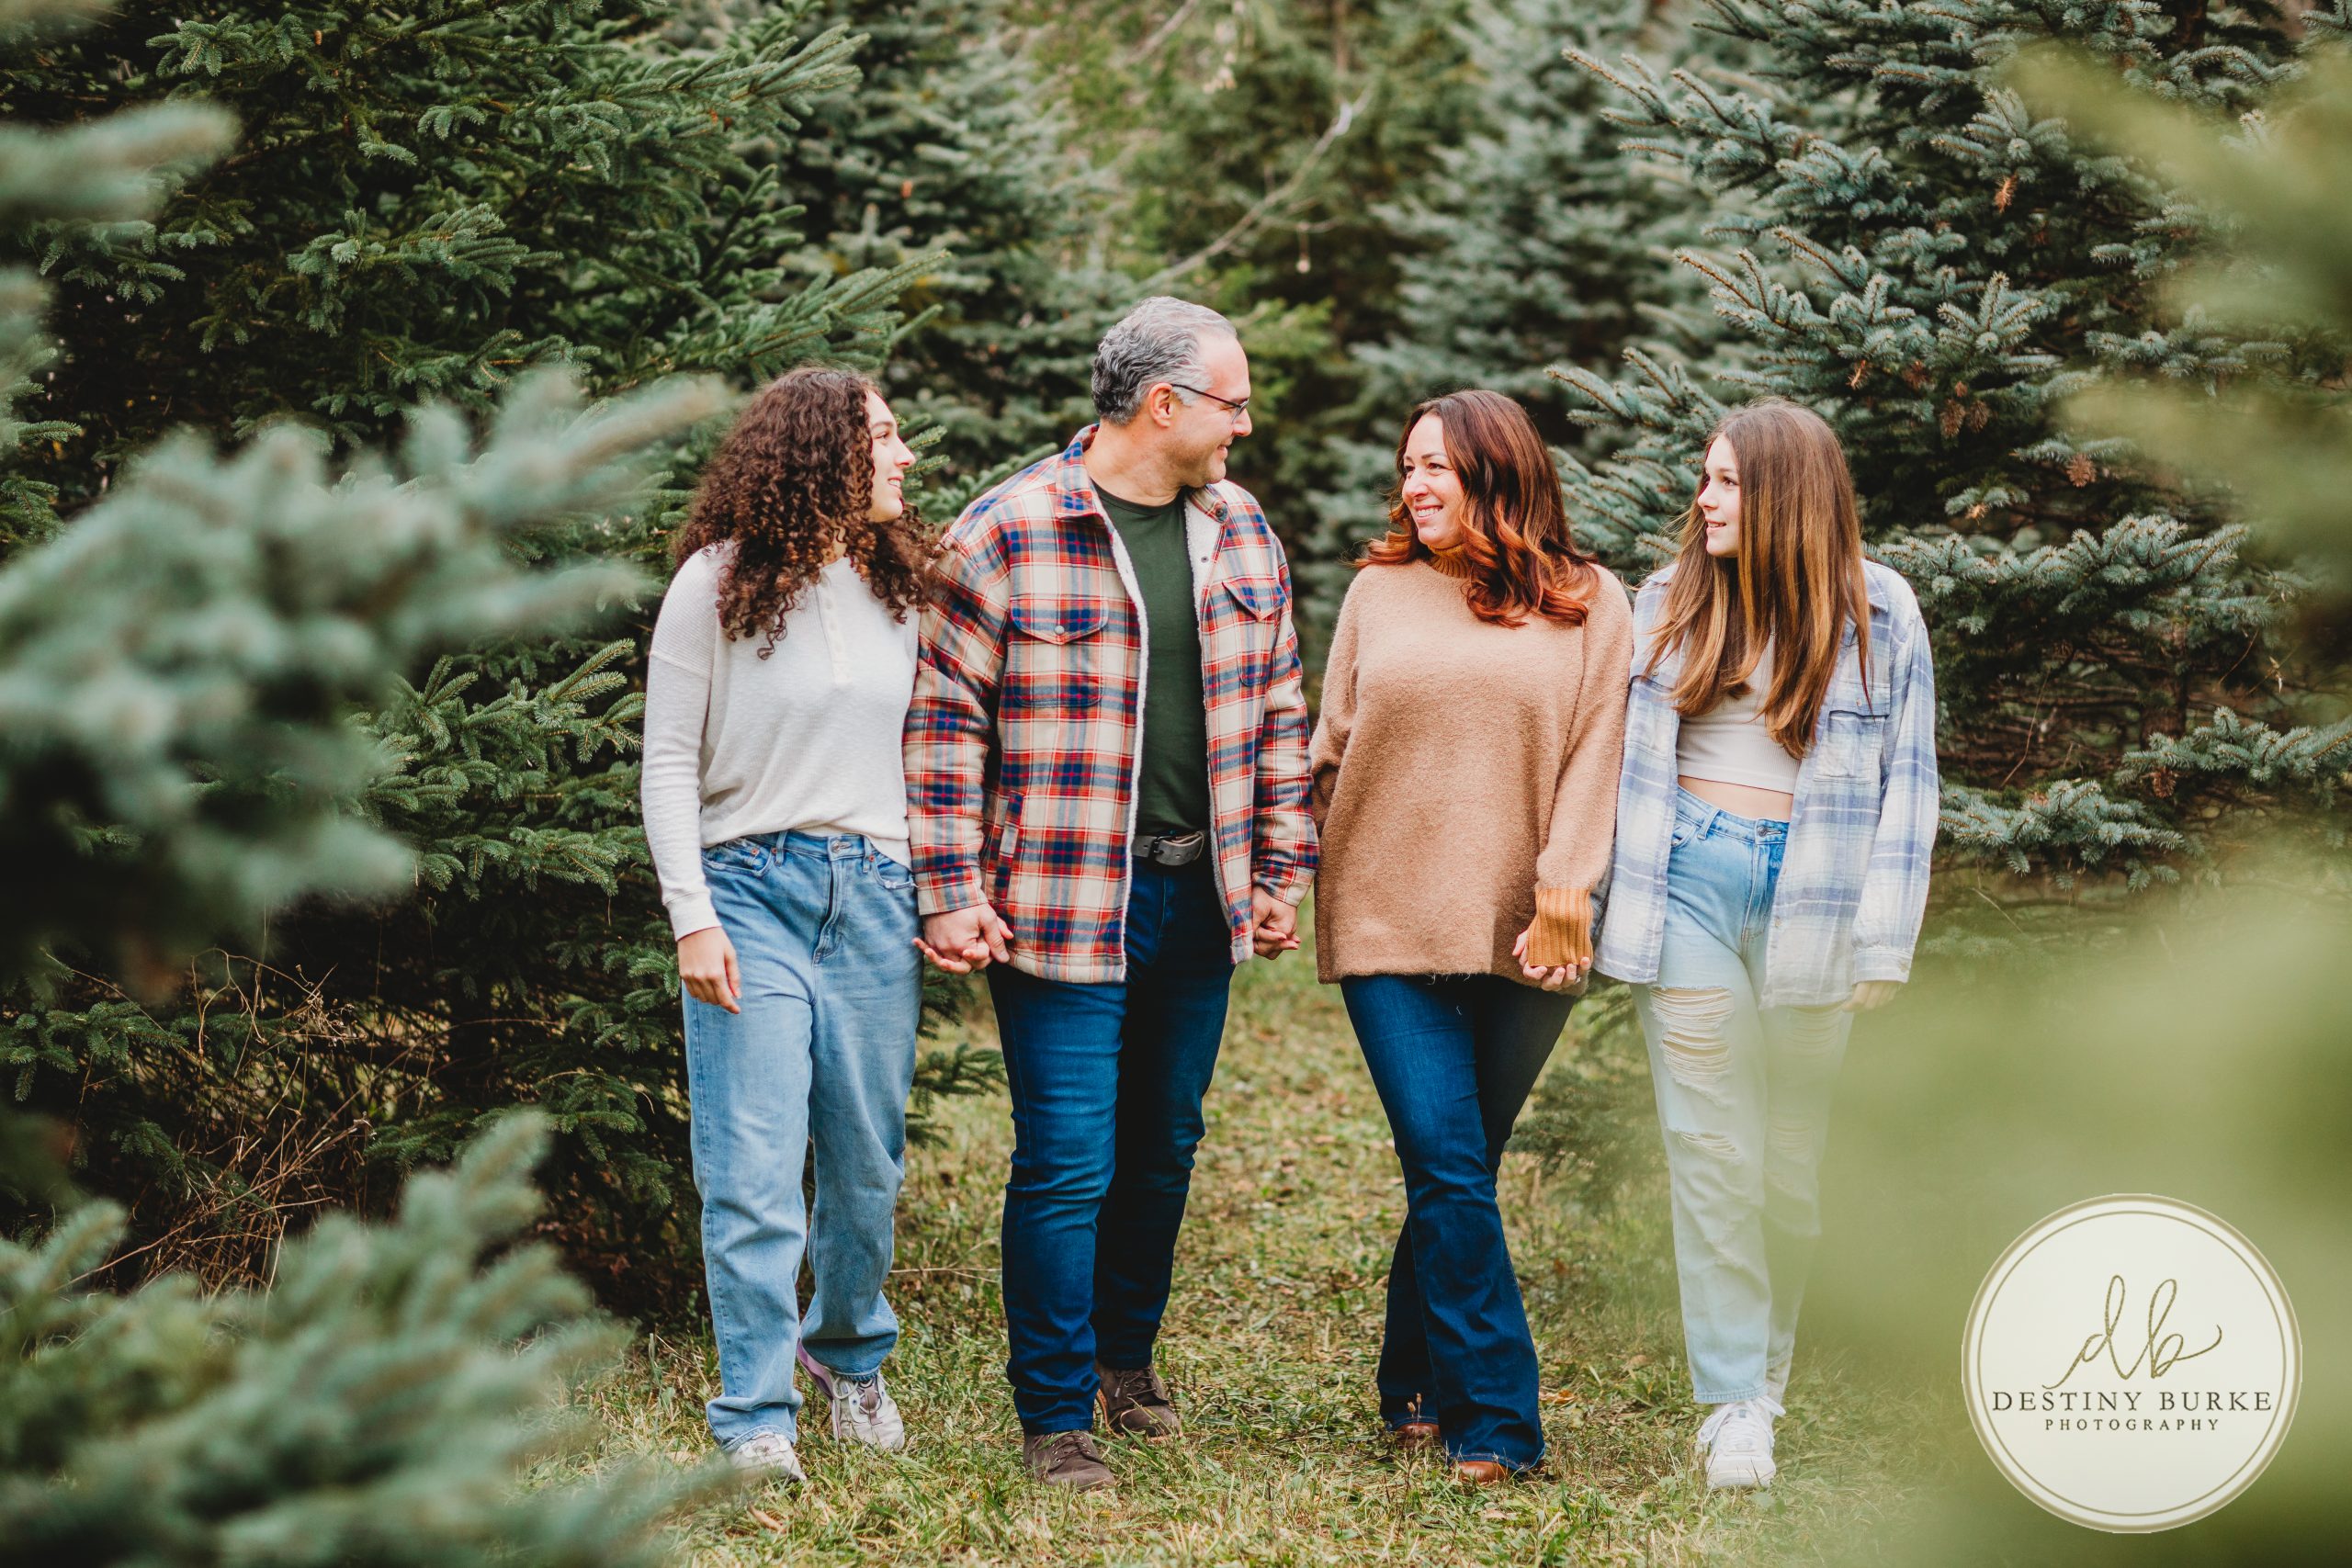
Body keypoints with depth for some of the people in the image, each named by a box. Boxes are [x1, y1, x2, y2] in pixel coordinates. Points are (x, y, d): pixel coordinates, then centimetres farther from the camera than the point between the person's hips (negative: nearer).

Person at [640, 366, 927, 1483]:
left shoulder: (896, 588, 12)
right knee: (755, 1170, -8)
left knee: (868, 1158, 9)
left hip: (876, 894, 4)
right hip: (753, 890, -4)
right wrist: (693, 918, -10)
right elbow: (670, 763, -3)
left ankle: (849, 1356, 32)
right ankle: (757, 1419, -2)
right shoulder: (718, 585, -3)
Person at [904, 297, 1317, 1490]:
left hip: (1197, 901, 6)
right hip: (1061, 902, -6)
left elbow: (1275, 709, 16)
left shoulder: (1239, 530, 8)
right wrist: (953, 894, -10)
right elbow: (947, 721, -7)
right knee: (1067, 1164, -5)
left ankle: (1128, 1358, 35)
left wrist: (1280, 869, 13)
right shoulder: (1005, 537, -10)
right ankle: (1055, 1420, 5)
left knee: (1163, 1147, 17)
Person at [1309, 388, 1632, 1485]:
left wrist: (1564, 896, -11)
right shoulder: (1380, 593, 10)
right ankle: (1497, 1421, -6)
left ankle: (1414, 1387, 24)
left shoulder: (1591, 605, 5)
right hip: (1389, 927, 0)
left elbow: (1595, 756, -1)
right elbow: (1331, 750, 14)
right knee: (1450, 1169, -9)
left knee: (1454, 1173, 6)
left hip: (1522, 939, 0)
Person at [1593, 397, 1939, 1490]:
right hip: (1687, 885, 1)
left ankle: (1767, 1356, 26)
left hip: (1811, 898, -1)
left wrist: (1884, 938, -1)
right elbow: (1622, 754, 12)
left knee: (1791, 1157, 5)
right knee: (1710, 1152, -3)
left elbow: (1905, 778, 3)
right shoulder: (1671, 602, 8)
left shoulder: (1876, 612, 2)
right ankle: (1732, 1402, 2)